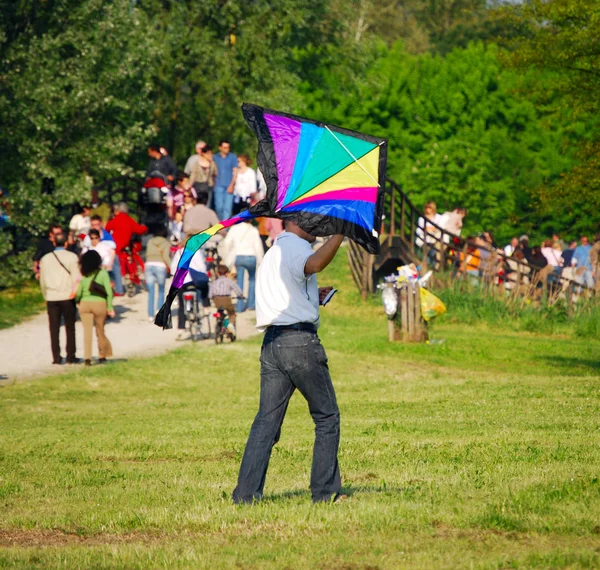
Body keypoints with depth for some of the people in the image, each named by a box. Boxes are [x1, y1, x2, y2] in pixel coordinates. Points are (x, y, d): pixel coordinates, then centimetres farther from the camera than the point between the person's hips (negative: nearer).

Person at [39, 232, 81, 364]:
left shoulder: (45, 258, 7)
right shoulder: (72, 257, -3)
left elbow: (42, 281, 12)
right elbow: (76, 277, -8)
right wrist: (75, 291, 1)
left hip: (51, 298, 2)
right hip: (67, 297, -2)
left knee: (54, 329, 5)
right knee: (70, 328, 5)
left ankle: (56, 357, 2)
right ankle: (70, 356, 4)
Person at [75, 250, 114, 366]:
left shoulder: (83, 275, -1)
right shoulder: (102, 273, -4)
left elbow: (78, 292, -1)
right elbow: (109, 291, -8)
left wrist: (77, 301, 18)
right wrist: (110, 307, -3)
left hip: (85, 304, 0)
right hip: (100, 304, 0)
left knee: (87, 331, 1)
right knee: (100, 331, 15)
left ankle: (87, 357, -10)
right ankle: (102, 355, 25)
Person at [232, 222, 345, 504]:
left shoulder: (274, 251, 23)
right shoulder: (295, 246, -6)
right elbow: (313, 264, -30)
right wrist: (340, 232, -33)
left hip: (271, 342, 8)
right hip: (300, 339, -8)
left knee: (266, 420, 4)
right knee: (327, 417, 4)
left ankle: (245, 493, -5)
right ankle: (325, 491, 4)